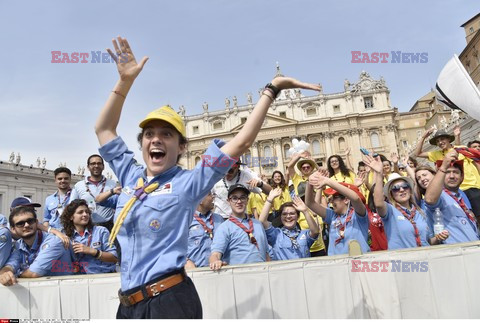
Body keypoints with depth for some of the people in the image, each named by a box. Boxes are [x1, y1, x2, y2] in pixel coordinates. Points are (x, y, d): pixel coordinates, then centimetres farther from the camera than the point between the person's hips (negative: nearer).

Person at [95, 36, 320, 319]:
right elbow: (104, 129, 15)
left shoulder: (188, 182, -6)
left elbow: (242, 141, -10)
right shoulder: (131, 176, 8)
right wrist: (125, 81, 7)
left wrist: (272, 89, -9)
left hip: (171, 299, -5)